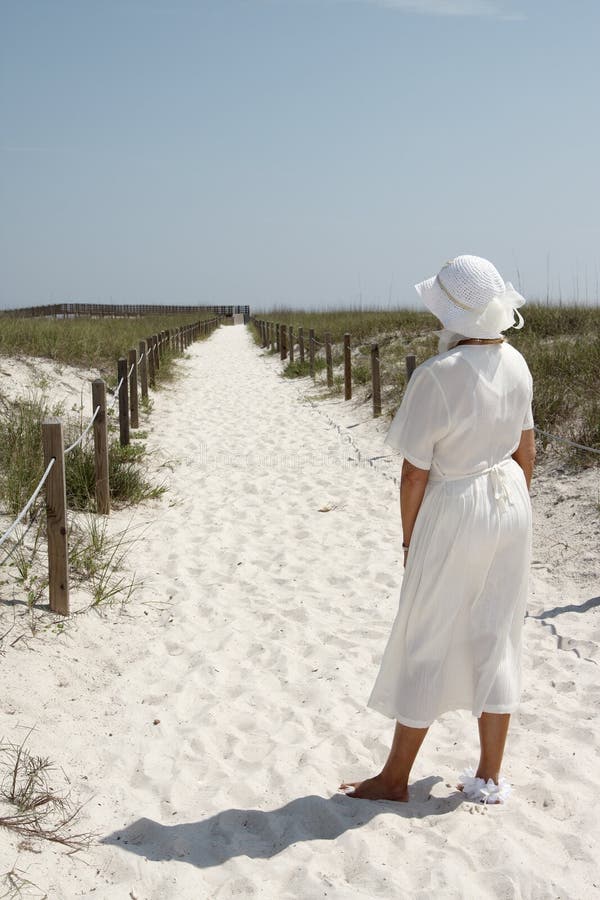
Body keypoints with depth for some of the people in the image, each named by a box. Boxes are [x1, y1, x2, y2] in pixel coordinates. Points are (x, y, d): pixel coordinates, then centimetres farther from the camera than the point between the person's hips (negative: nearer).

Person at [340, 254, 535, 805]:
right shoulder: (515, 364, 0)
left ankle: (395, 778, 22)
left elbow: (415, 473, -17)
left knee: (427, 647, 6)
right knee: (496, 639, 14)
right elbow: (527, 450, 10)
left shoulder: (438, 375, -22)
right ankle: (489, 777, 25)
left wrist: (409, 538, -4)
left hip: (455, 512, -7)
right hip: (511, 507, 7)